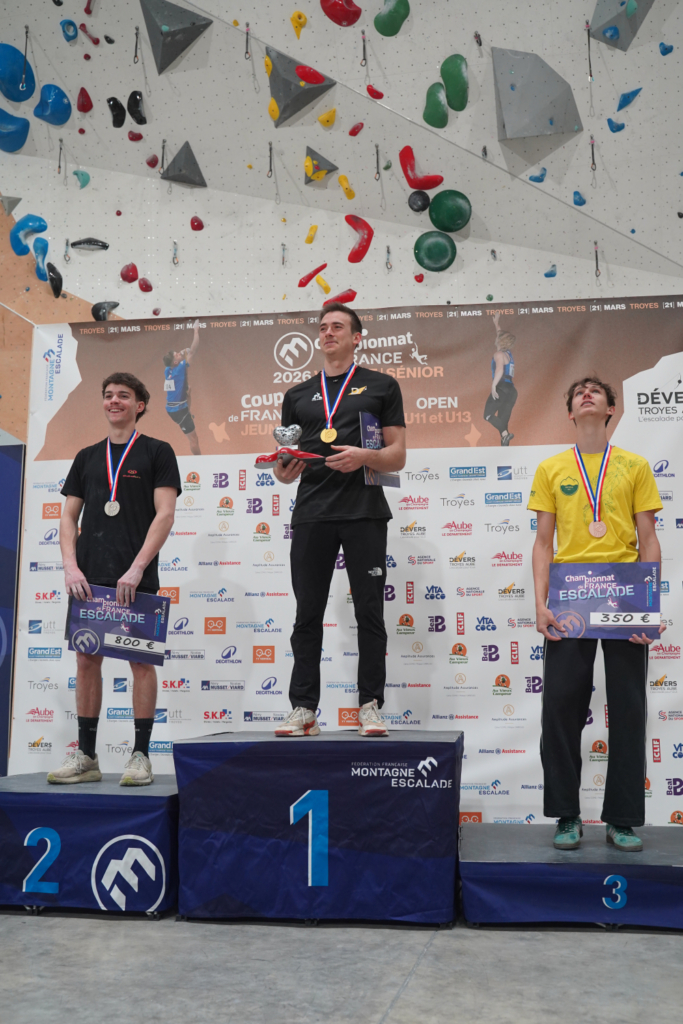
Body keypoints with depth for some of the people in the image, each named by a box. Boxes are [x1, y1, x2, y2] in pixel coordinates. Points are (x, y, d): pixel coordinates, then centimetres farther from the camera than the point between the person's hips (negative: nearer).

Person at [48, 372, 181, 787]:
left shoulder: (157, 452, 4)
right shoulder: (87, 457, 17)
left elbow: (165, 514, -6)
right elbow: (69, 517, 15)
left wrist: (136, 569, -15)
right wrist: (71, 566, -2)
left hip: (136, 578, -4)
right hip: (90, 577, 5)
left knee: (141, 659, -3)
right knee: (87, 660, 5)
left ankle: (141, 756, 5)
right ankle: (86, 757, 13)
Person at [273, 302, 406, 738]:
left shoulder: (382, 386, 11)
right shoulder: (298, 395, 19)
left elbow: (398, 456, 5)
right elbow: (286, 468, 19)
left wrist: (363, 456, -14)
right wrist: (284, 470, -5)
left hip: (365, 512, -2)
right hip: (312, 515, 3)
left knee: (370, 612, -1)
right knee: (307, 615, 2)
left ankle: (371, 706, 6)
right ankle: (303, 709, 7)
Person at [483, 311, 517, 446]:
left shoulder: (499, 354, -3)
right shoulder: (508, 353, 21)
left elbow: (500, 369, -21)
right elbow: (501, 335, 38)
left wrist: (493, 385, -25)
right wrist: (496, 322, 47)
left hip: (502, 388, -8)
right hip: (512, 390, 8)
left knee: (488, 415, -8)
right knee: (503, 421, 6)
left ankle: (505, 434, -27)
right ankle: (505, 446, -1)